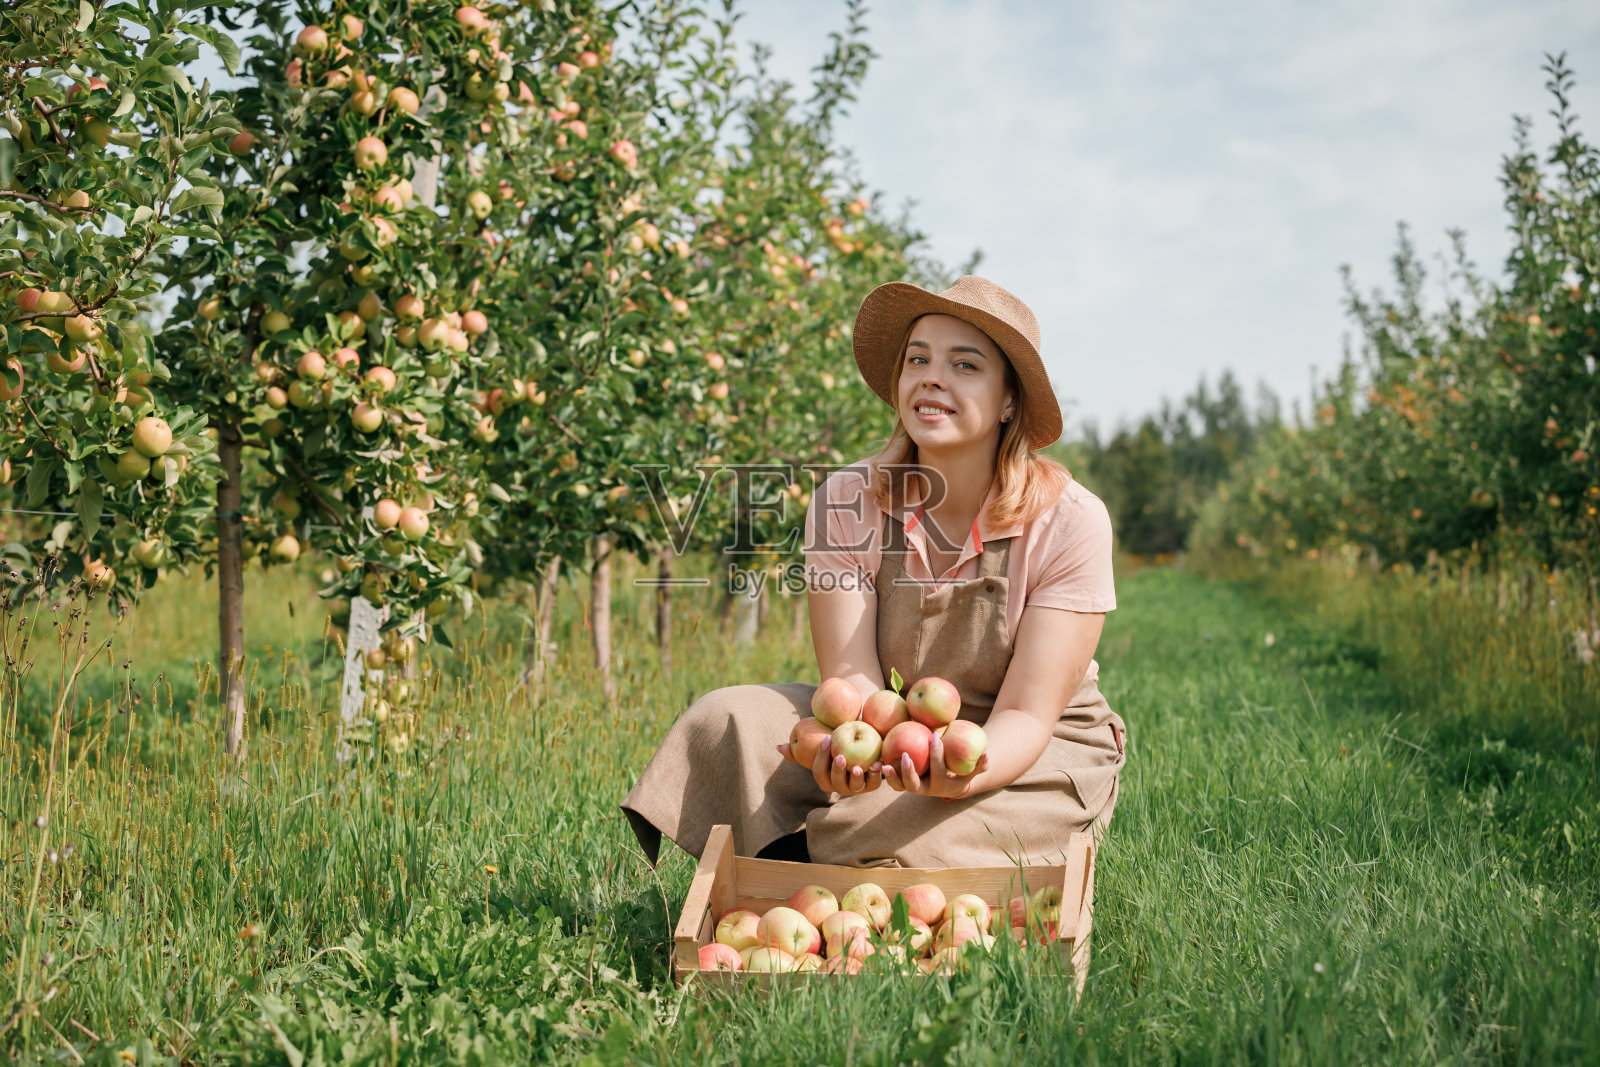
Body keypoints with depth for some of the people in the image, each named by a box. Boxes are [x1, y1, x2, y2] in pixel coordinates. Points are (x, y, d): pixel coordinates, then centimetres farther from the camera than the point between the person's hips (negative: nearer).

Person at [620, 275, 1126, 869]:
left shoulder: (1069, 521, -19)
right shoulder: (848, 501, -11)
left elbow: (1026, 713, -20)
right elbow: (852, 679, -16)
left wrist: (964, 773, -44)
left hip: (1037, 756, -2)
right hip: (889, 733, 3)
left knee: (910, 840, -32)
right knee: (722, 722, -18)